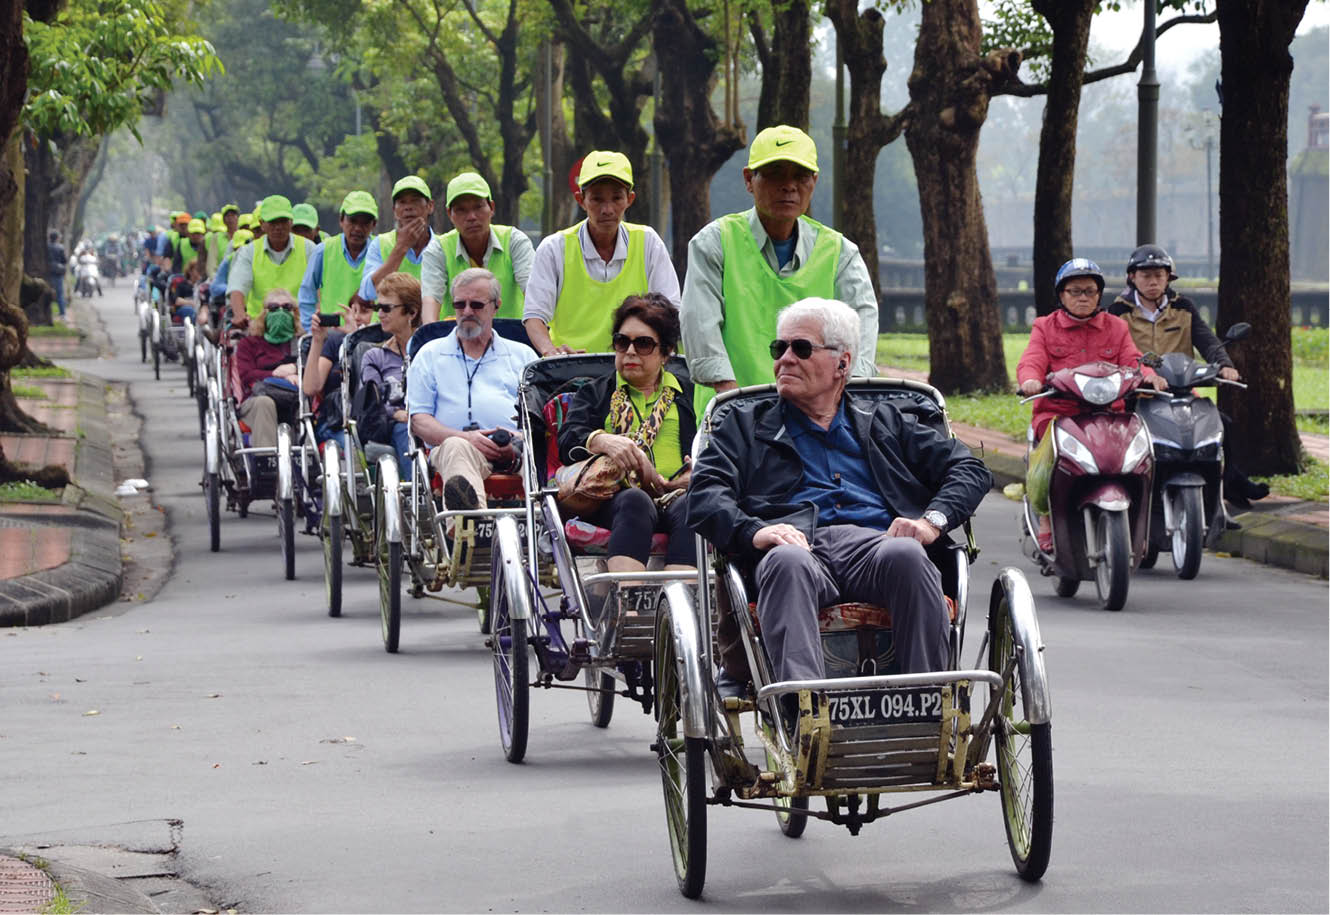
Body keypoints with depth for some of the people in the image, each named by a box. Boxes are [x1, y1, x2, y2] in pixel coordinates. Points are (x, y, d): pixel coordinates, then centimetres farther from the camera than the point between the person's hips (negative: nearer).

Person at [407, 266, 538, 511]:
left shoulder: (522, 355, 28)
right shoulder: (430, 355, 25)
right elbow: (418, 420, 13)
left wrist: (519, 439, -7)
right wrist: (465, 437, -7)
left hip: (517, 452, 3)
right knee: (455, 448, -41)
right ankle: (471, 506, -72)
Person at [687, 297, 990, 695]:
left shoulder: (885, 423, 32)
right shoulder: (746, 426, 30)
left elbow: (969, 469, 23)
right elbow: (705, 495, 12)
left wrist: (933, 520, 0)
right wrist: (753, 531, -10)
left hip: (873, 543, 1)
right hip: (796, 545, -1)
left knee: (905, 554, -36)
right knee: (786, 562, -39)